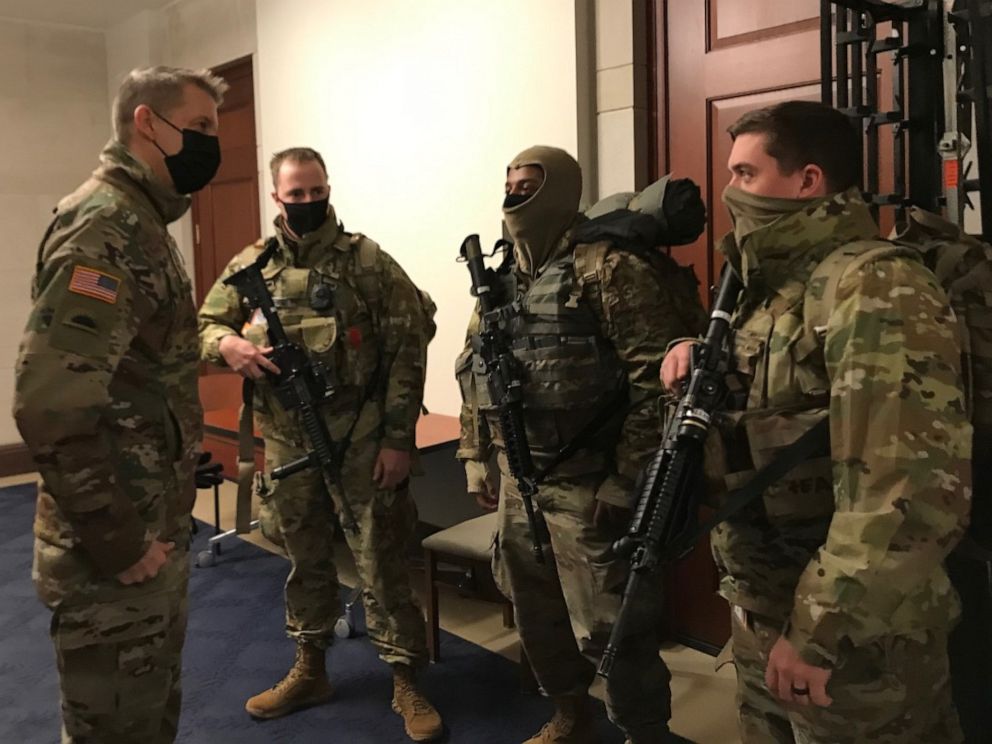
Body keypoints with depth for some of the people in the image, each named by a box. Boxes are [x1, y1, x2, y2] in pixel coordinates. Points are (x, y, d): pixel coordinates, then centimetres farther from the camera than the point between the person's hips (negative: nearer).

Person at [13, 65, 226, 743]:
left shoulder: (142, 223, 12)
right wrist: (120, 543, -22)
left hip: (155, 532, 9)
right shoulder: (103, 227, -20)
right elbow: (51, 403, -29)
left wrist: (160, 527, 16)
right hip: (114, 554, -9)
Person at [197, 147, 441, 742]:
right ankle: (309, 672, 35)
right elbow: (204, 326, 12)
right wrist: (227, 344, -14)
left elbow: (408, 351, -9)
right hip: (287, 444, 4)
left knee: (383, 564, 3)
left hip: (361, 444, -4)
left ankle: (407, 684, 18)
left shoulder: (368, 262, -7)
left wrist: (398, 439, -12)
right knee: (305, 562, 18)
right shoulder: (250, 266, 5)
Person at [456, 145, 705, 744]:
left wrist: (628, 480, -19)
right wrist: (478, 459, 15)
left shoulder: (608, 268, -14)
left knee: (608, 629, 1)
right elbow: (475, 374, 18)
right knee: (535, 612, 20)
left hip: (586, 483, -8)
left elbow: (656, 379, -19)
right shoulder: (501, 278, 11)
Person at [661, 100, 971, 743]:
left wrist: (817, 631, -24)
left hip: (852, 638, -8)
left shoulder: (876, 288, -20)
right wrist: (697, 357, 2)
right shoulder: (770, 287, 8)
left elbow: (916, 491, -28)